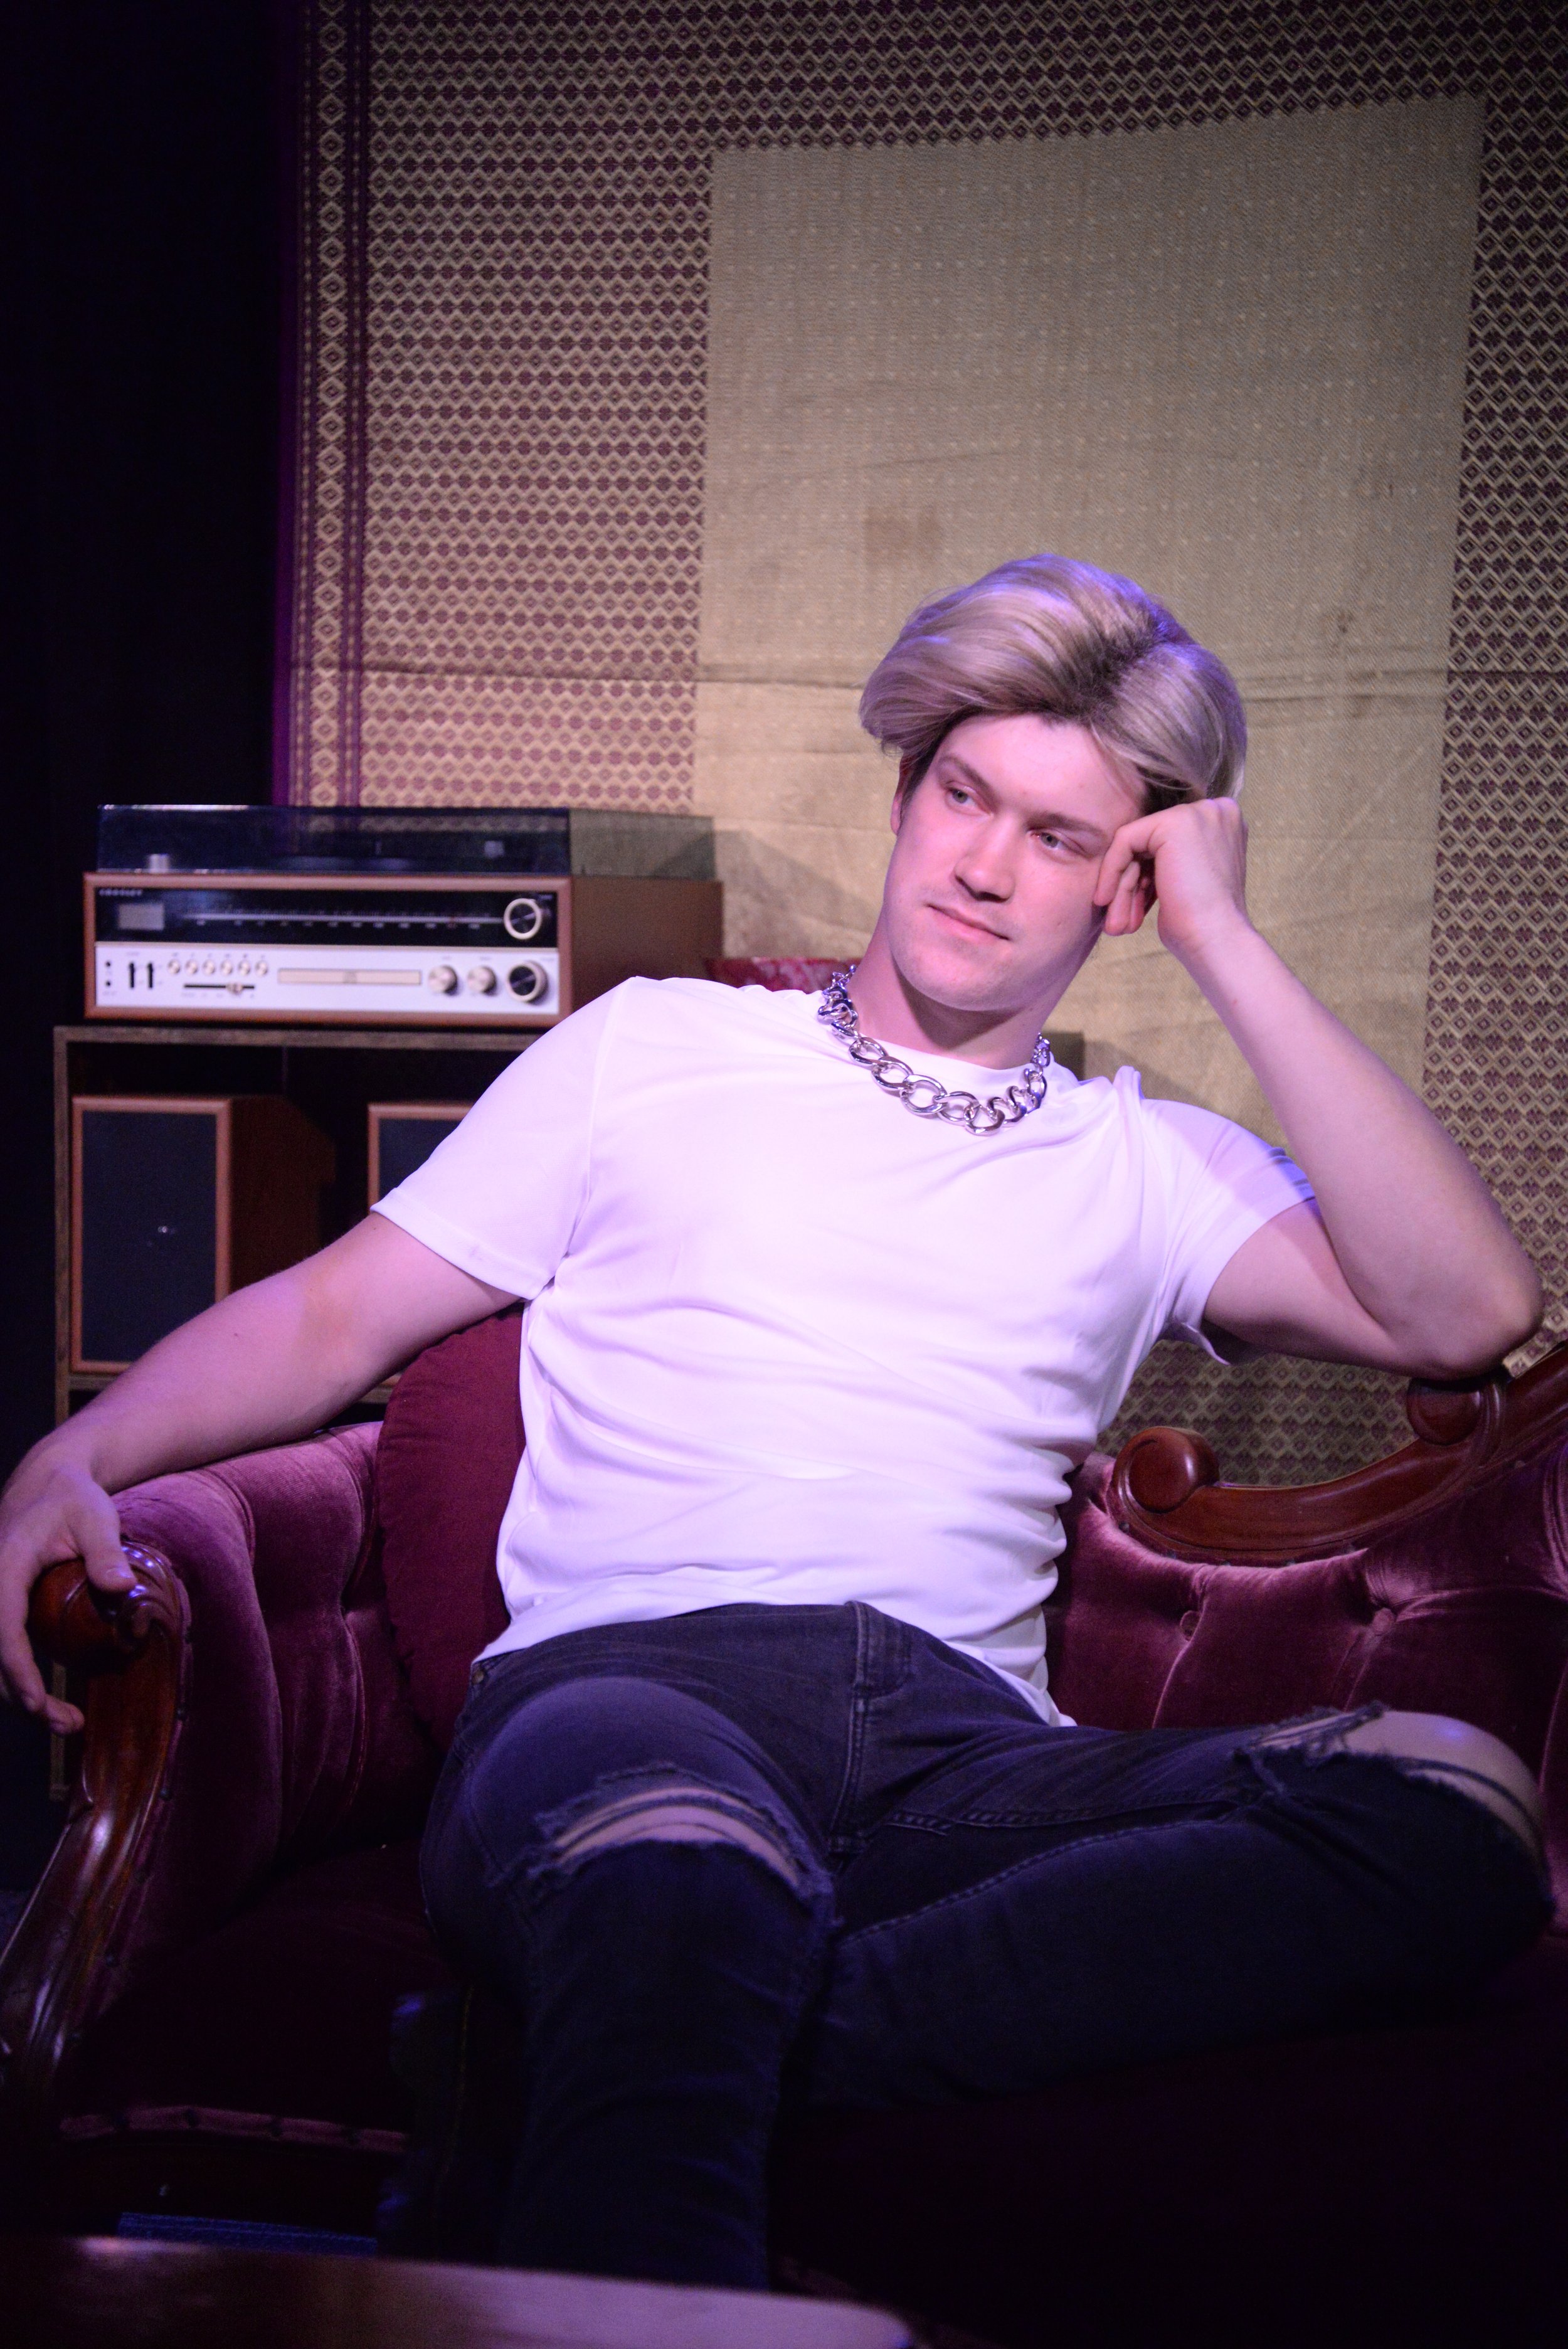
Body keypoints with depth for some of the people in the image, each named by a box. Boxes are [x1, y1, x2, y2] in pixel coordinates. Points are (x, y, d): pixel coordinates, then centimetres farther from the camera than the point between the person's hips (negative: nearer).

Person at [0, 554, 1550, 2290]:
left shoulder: (1144, 1166, 22)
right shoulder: (655, 1047, 21)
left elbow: (1467, 1314, 5)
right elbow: (336, 1314, 20)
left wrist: (1226, 943, 8)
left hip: (965, 1750, 4)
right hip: (621, 1690, -4)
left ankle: (695, 2046, -31)